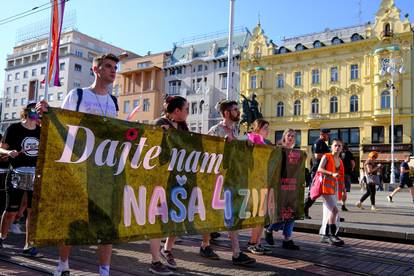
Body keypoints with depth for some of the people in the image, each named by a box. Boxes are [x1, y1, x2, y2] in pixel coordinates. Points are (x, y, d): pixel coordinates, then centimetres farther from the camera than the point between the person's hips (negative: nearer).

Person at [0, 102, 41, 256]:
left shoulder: (41, 131, 10)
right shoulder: (14, 128, -2)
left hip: (36, 175, 3)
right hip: (17, 174, -3)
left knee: (33, 211, 1)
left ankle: (28, 246, 10)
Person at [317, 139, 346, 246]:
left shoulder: (340, 161, 17)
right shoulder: (326, 157, -4)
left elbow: (341, 177, 21)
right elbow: (319, 169, -16)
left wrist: (343, 190, 19)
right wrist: (332, 174, -27)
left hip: (335, 188, 8)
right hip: (326, 186, -8)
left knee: (328, 212, 10)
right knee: (334, 210, -16)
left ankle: (325, 236, 18)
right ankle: (332, 235, -10)